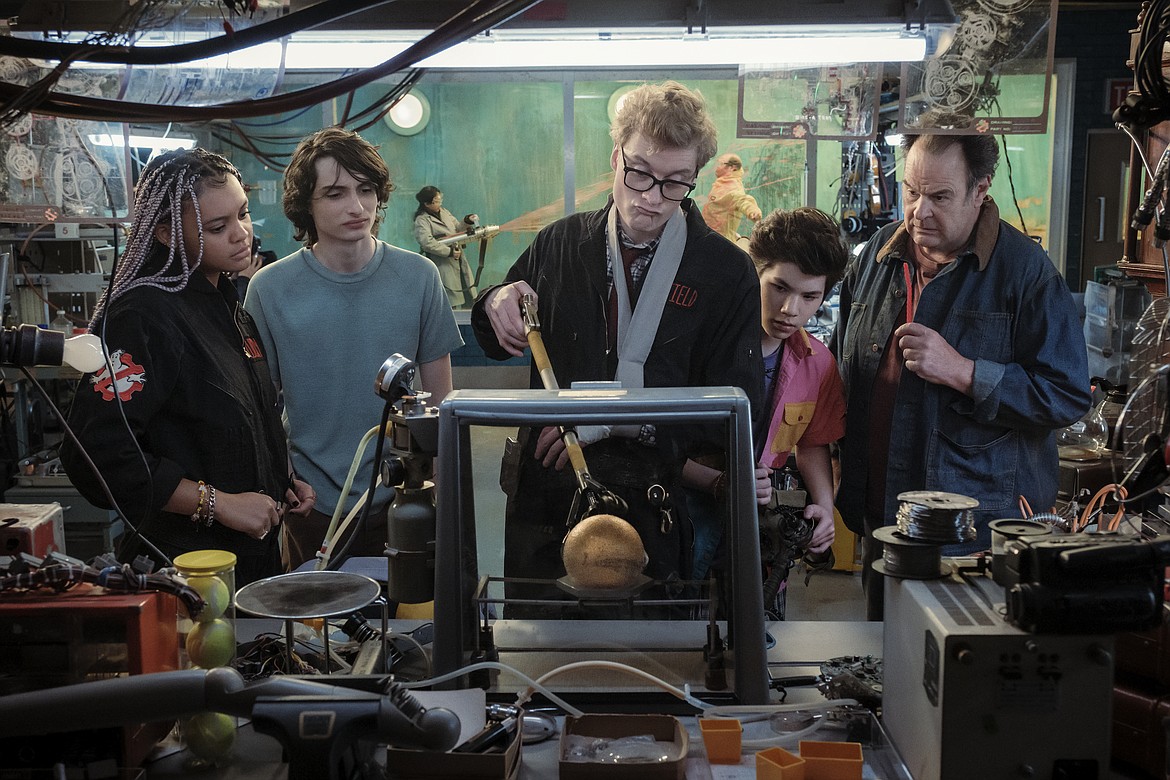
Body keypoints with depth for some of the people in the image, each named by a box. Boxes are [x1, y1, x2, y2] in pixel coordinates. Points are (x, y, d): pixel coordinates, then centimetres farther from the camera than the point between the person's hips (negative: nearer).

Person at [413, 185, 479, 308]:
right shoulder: (422, 220, -9)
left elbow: (458, 229, 24)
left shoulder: (444, 212, 14)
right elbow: (427, 243, -23)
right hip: (442, 265, -8)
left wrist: (467, 222, 4)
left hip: (458, 261, 8)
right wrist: (449, 251, -21)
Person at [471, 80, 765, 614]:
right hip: (547, 494, 3)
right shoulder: (558, 244, 3)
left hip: (656, 509, -2)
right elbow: (501, 345, 16)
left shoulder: (727, 272, -6)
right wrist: (498, 303, -8)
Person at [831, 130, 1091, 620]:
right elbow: (843, 364, 17)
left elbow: (1069, 396, -14)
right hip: (880, 514, 5)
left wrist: (960, 371, -22)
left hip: (982, 530, -5)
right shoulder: (878, 254, 7)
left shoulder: (1026, 271, -9)